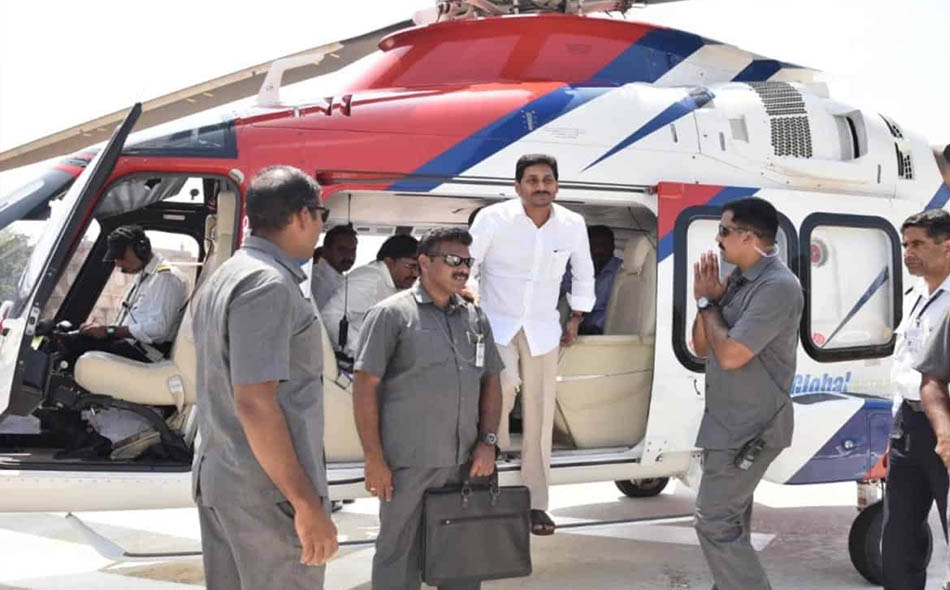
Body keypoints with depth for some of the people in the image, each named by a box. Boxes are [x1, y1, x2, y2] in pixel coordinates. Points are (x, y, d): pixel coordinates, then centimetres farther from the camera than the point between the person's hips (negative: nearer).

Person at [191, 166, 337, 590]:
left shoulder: (222, 279, 14)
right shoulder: (270, 284, -16)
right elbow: (254, 403, -22)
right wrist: (306, 503, -21)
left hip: (217, 476, 10)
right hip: (269, 490, -10)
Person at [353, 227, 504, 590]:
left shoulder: (475, 318, 14)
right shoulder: (392, 314, -4)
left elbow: (491, 381, 18)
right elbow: (365, 387, -7)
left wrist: (487, 441, 5)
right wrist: (374, 459, -12)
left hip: (465, 461, 5)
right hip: (407, 462, -5)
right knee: (400, 554, 3)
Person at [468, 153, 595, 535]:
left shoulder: (573, 225, -4)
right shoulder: (494, 218, -15)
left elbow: (583, 273, 13)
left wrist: (575, 319, 13)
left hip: (542, 330, 3)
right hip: (495, 324, -3)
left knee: (539, 416, 3)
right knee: (502, 385, -30)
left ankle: (536, 503, 12)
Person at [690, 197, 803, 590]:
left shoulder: (778, 286, -21)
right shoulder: (737, 279, 6)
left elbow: (730, 354, -26)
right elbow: (701, 347, 10)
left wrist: (708, 302, -12)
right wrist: (707, 298, -5)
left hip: (750, 428, -9)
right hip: (731, 422, 9)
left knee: (715, 522, -8)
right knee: (730, 518, 19)